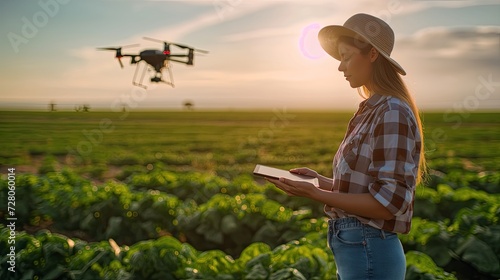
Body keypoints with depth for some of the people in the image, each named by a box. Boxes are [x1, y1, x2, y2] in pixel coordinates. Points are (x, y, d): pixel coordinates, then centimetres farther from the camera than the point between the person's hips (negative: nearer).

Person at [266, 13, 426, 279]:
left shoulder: (393, 113, -17)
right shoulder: (370, 112, 10)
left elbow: (389, 203, -21)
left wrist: (315, 194, -21)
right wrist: (320, 181, 8)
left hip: (369, 251, -9)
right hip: (352, 247, 9)